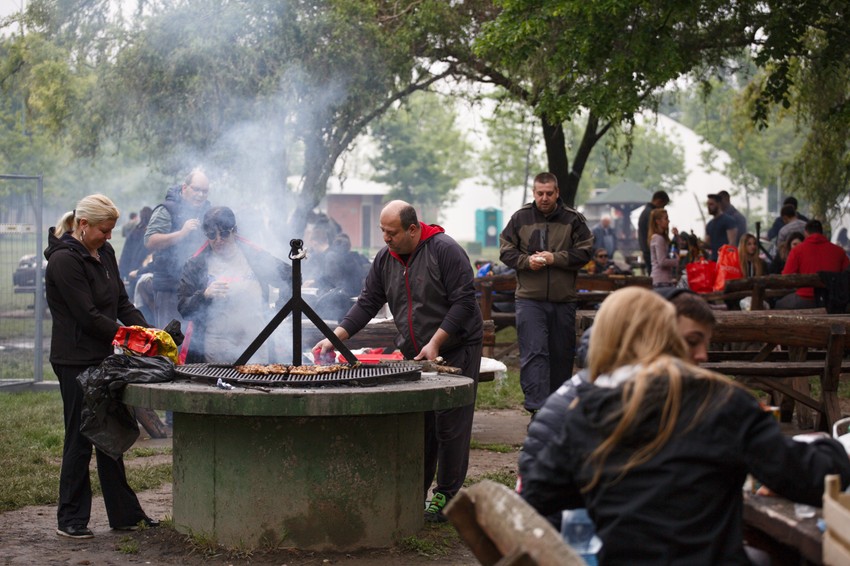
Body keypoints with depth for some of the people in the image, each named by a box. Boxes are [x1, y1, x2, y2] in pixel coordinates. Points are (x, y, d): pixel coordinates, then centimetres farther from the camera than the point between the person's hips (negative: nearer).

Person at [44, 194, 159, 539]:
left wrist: (147, 330, -3)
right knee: (80, 439, -2)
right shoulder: (64, 260, -17)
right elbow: (88, 316, -20)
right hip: (76, 362, -9)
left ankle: (124, 514, 22)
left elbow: (122, 303, 12)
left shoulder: (104, 252, 10)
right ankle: (70, 520, 9)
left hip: (103, 358, 9)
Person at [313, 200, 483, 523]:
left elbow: (463, 302, -17)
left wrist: (435, 342, -20)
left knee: (450, 426, -4)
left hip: (456, 350, -6)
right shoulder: (385, 259, 4)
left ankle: (446, 496, 3)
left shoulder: (445, 251, -15)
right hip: (413, 354, 6)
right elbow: (367, 303, 5)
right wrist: (336, 336, -8)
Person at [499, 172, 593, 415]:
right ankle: (537, 408, -16)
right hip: (529, 298, -1)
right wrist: (526, 261, -13)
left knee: (562, 355, 11)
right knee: (533, 352, -12)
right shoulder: (520, 218, 4)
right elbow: (506, 251, 5)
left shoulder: (573, 219, 3)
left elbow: (585, 252, -2)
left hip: (564, 300, 1)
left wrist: (555, 258, -14)